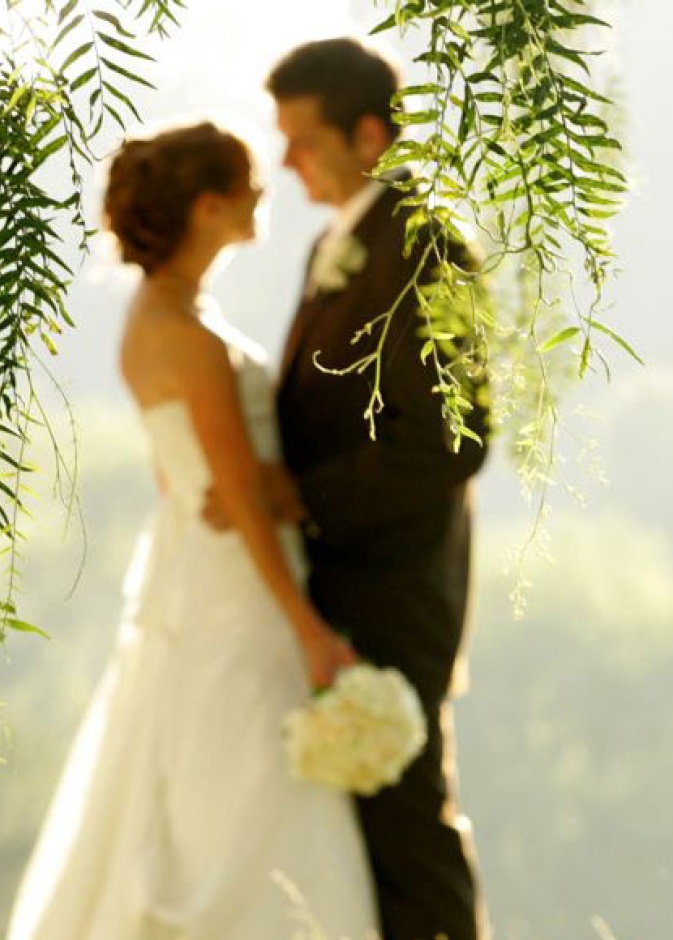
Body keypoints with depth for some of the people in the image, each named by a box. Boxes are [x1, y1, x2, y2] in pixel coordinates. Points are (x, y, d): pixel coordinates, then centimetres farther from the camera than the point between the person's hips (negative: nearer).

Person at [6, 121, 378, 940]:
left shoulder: (154, 317, 10)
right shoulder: (188, 338, -19)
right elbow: (241, 496, -20)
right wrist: (310, 632, -18)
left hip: (192, 587, 10)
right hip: (230, 602, -10)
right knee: (246, 833, -7)